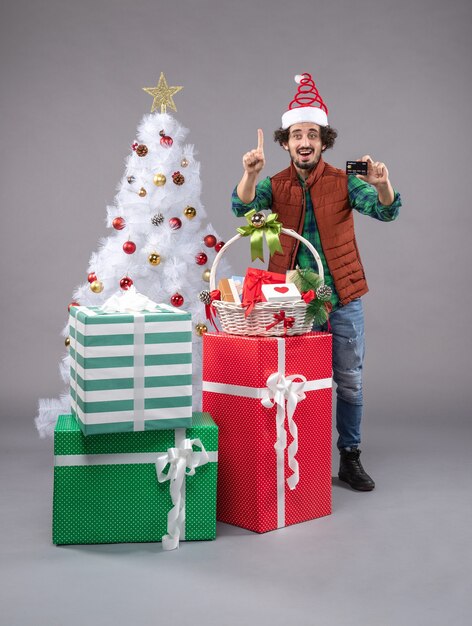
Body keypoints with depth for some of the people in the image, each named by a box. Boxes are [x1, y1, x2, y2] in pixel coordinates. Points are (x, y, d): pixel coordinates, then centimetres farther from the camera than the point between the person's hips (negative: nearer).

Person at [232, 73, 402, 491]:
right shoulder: (275, 185, 2)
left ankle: (350, 457, 21)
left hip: (342, 298, 0)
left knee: (350, 381, 7)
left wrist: (382, 185, -36)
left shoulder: (344, 182, -1)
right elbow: (243, 207, -16)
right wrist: (250, 174, -36)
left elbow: (385, 211, -14)